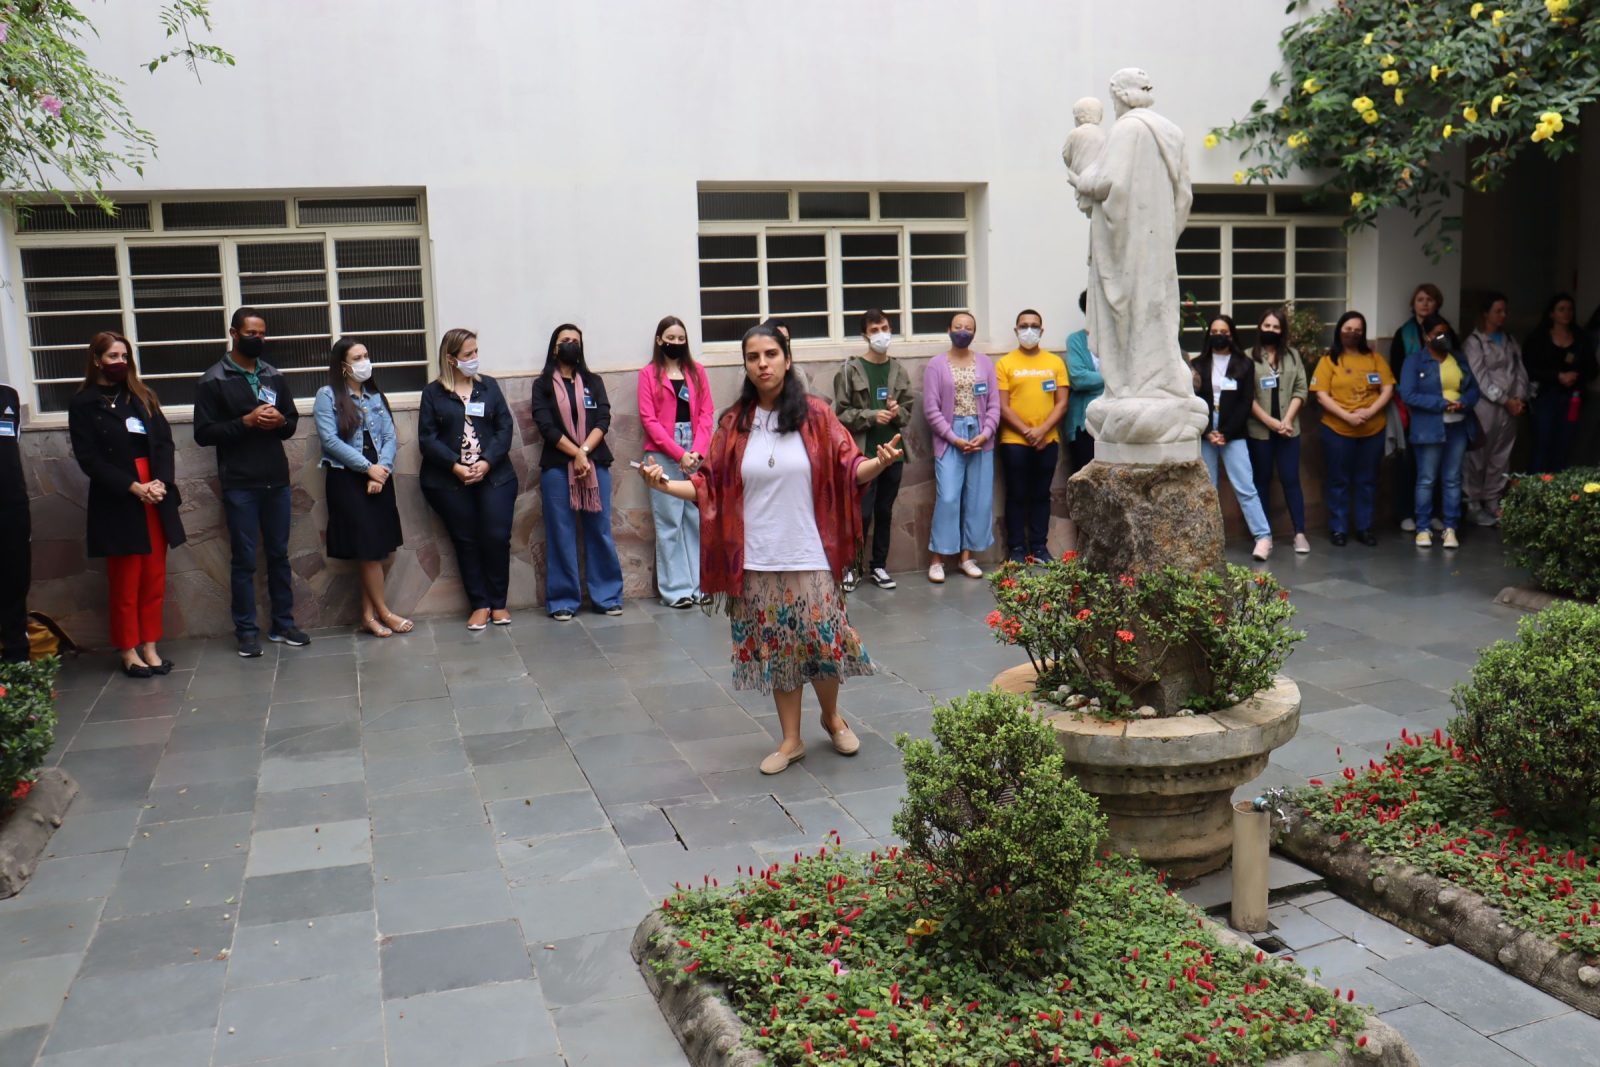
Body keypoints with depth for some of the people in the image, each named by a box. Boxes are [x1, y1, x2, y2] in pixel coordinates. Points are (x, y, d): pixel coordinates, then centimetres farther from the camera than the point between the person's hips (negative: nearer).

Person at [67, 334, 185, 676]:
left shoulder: (142, 396, 14)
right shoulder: (83, 403, 1)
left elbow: (165, 441, 6)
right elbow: (89, 458, -7)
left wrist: (162, 481, -11)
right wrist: (133, 487, -15)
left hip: (156, 498, 4)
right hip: (117, 502, -4)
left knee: (154, 577, 5)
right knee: (125, 581, 2)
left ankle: (150, 647, 13)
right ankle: (129, 651, 11)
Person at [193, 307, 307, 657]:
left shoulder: (274, 376, 12)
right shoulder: (212, 381, -3)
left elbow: (293, 421, 17)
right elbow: (203, 433, -8)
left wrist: (280, 421, -7)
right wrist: (246, 422, -19)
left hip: (277, 480, 4)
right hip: (239, 484, -4)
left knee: (279, 554, 10)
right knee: (245, 559, 1)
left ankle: (283, 623, 19)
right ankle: (247, 631, 9)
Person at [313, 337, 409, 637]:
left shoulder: (376, 396, 14)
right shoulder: (327, 395, -2)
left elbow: (390, 437, 7)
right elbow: (330, 440, -12)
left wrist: (382, 470, -10)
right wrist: (368, 467, -14)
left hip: (379, 478, 5)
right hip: (347, 479, -5)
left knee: (375, 551, 4)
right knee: (370, 548, -6)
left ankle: (368, 615, 11)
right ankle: (383, 612, 7)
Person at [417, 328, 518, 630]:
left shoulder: (489, 385, 9)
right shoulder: (433, 392, 4)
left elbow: (505, 427, 3)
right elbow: (427, 438, -3)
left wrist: (487, 462, -11)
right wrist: (455, 466, -15)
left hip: (494, 476, 1)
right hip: (449, 481, -1)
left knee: (497, 538, -5)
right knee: (466, 541, 4)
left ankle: (498, 602, 11)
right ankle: (479, 604, 13)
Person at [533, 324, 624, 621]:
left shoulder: (593, 382, 13)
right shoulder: (542, 385, 7)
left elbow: (603, 421, 1)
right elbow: (547, 427, -5)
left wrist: (584, 451, -14)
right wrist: (576, 454, -15)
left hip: (596, 464, 2)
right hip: (557, 468, -2)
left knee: (600, 531, 3)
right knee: (561, 535, 0)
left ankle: (607, 596, 10)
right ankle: (563, 601, 6)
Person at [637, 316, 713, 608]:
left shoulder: (697, 371, 12)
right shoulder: (649, 374, 4)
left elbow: (706, 413, 6)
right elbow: (648, 419, -3)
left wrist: (697, 450, -8)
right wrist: (678, 452, -11)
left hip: (696, 454, 3)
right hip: (663, 455, -3)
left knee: (698, 518, 2)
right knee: (669, 522, -2)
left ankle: (699, 584, 9)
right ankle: (675, 589, 2)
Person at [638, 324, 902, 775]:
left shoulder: (815, 414, -3)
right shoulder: (734, 423, 2)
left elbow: (847, 470, -4)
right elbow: (710, 486, 3)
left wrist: (879, 462, -22)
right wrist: (665, 484, -10)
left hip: (809, 556, -2)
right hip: (757, 561, 2)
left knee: (822, 641, 4)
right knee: (775, 648, 10)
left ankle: (832, 717, 34)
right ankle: (791, 739, 25)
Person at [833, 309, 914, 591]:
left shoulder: (898, 370, 6)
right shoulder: (850, 370, -5)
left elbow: (909, 408, 11)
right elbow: (840, 412, -8)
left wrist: (896, 412, -10)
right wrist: (871, 416, -18)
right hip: (863, 453, -4)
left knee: (885, 512, 11)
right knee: (862, 513, -3)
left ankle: (878, 566, 22)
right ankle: (850, 566, 13)